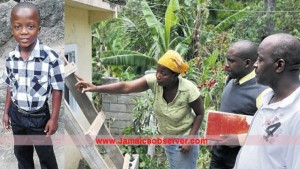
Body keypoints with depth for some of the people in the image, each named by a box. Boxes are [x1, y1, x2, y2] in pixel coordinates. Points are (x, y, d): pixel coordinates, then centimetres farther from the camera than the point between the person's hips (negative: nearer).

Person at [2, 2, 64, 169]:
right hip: (17, 114, 5)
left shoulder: (50, 57, -23)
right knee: (21, 152, 24)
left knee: (45, 154, 14)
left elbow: (57, 89, -15)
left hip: (39, 116, -4)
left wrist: (54, 118, -12)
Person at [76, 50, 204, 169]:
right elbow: (125, 87, -31)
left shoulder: (189, 89, -29)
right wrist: (96, 88, -41)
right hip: (166, 138, 5)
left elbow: (200, 114, -13)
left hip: (184, 139, -5)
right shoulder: (154, 80, -22)